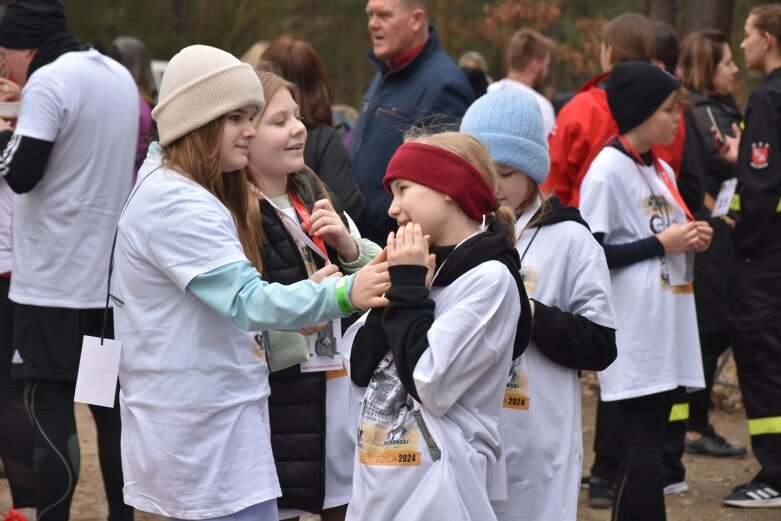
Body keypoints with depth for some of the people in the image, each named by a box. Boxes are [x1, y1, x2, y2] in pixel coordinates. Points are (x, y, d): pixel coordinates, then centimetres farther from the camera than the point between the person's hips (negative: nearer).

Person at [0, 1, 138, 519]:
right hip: (113, 277, 8)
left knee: (51, 409, -3)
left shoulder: (48, 82, -14)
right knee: (111, 407, 12)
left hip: (54, 282, -8)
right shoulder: (121, 76, 12)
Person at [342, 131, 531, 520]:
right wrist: (400, 285, -4)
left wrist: (408, 287, -12)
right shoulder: (424, 269, 10)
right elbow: (360, 370, 6)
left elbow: (431, 384, -20)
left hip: (437, 484, -7)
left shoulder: (489, 278, -12)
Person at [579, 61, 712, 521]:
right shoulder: (607, 171, -10)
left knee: (650, 447, 10)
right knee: (643, 450, -7)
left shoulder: (662, 171, 14)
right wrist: (661, 244, -15)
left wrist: (689, 240, 2)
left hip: (667, 329, 8)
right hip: (634, 337, -8)